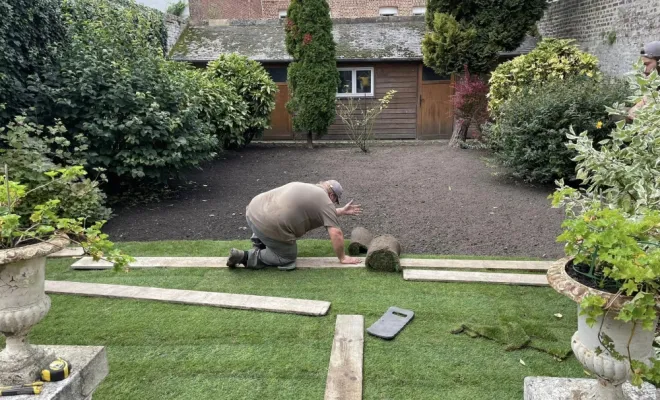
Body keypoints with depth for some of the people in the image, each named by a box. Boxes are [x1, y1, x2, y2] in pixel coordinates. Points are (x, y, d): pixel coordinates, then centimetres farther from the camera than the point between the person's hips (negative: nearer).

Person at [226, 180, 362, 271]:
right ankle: (247, 257, 4)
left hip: (253, 210, 9)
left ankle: (259, 243, 29)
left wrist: (342, 211, 45)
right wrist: (342, 258, 7)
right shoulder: (325, 202, 1)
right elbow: (336, 234, -5)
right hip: (269, 226, -8)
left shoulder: (307, 187, 25)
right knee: (288, 258, 15)